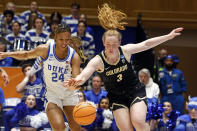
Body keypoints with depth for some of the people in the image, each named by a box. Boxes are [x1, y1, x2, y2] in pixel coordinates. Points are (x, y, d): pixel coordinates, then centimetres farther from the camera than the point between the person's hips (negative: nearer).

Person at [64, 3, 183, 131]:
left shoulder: (125, 51, -12)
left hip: (136, 92, 0)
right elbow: (83, 76, -30)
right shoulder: (98, 60, -18)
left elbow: (146, 44, -3)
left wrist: (169, 36, -3)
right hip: (117, 97, 0)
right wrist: (75, 82, -54)